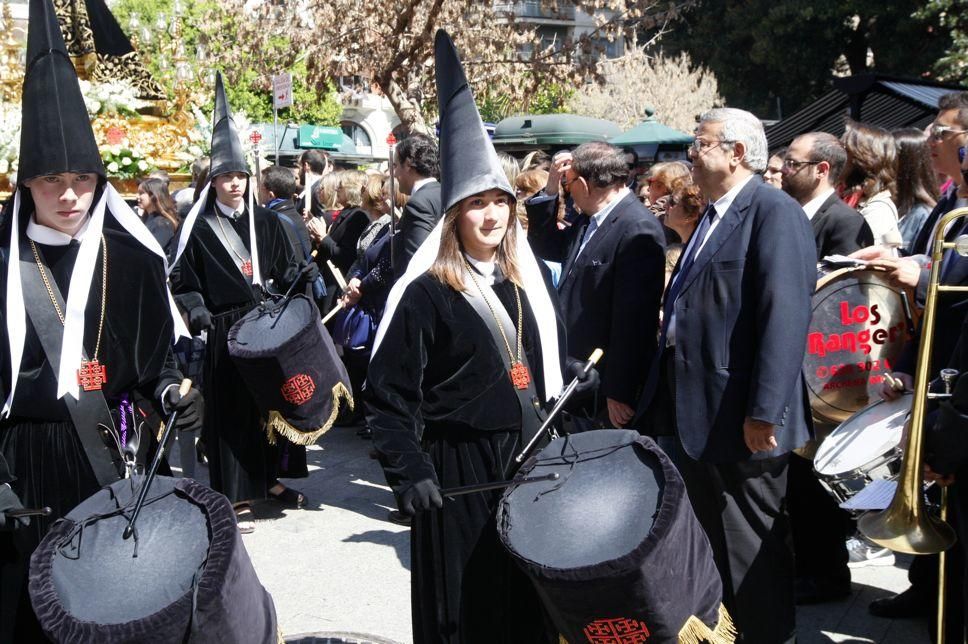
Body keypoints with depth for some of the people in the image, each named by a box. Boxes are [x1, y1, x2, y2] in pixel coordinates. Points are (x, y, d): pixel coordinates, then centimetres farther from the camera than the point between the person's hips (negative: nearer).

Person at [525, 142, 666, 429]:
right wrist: (550, 190, 6)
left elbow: (634, 319, -23)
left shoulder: (638, 230, -21)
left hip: (609, 387, -9)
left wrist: (619, 392, -21)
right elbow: (546, 248, 20)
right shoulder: (589, 222, 9)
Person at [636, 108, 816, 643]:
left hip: (740, 420, -10)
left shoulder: (775, 212, -14)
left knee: (750, 554, 2)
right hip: (697, 416, 10)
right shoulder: (713, 215, 16)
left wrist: (765, 413, -26)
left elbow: (786, 316, -23)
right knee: (708, 544, 20)